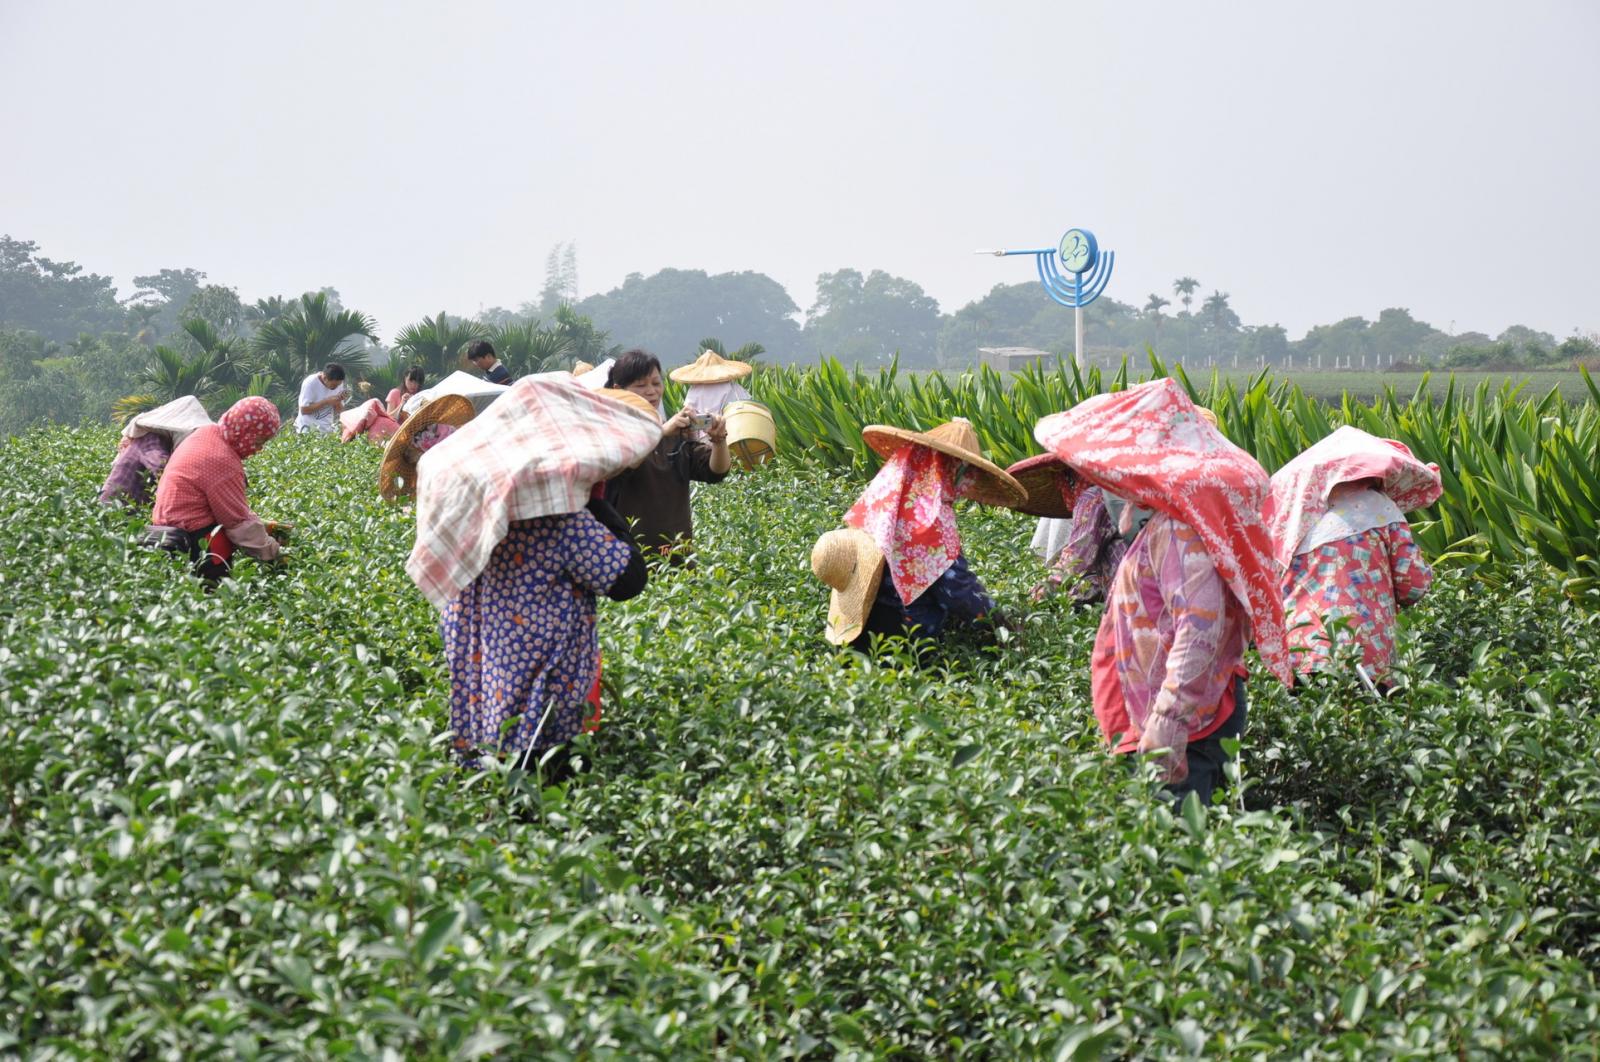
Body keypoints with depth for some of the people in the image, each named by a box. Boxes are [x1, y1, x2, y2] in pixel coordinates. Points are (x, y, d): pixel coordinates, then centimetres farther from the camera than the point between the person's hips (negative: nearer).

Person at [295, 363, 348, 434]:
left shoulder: (338, 383, 1)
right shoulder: (310, 383, -14)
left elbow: (339, 410, 9)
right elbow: (304, 410, -19)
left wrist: (338, 401, -14)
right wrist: (327, 401, -23)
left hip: (328, 429, 5)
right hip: (309, 430, -5)